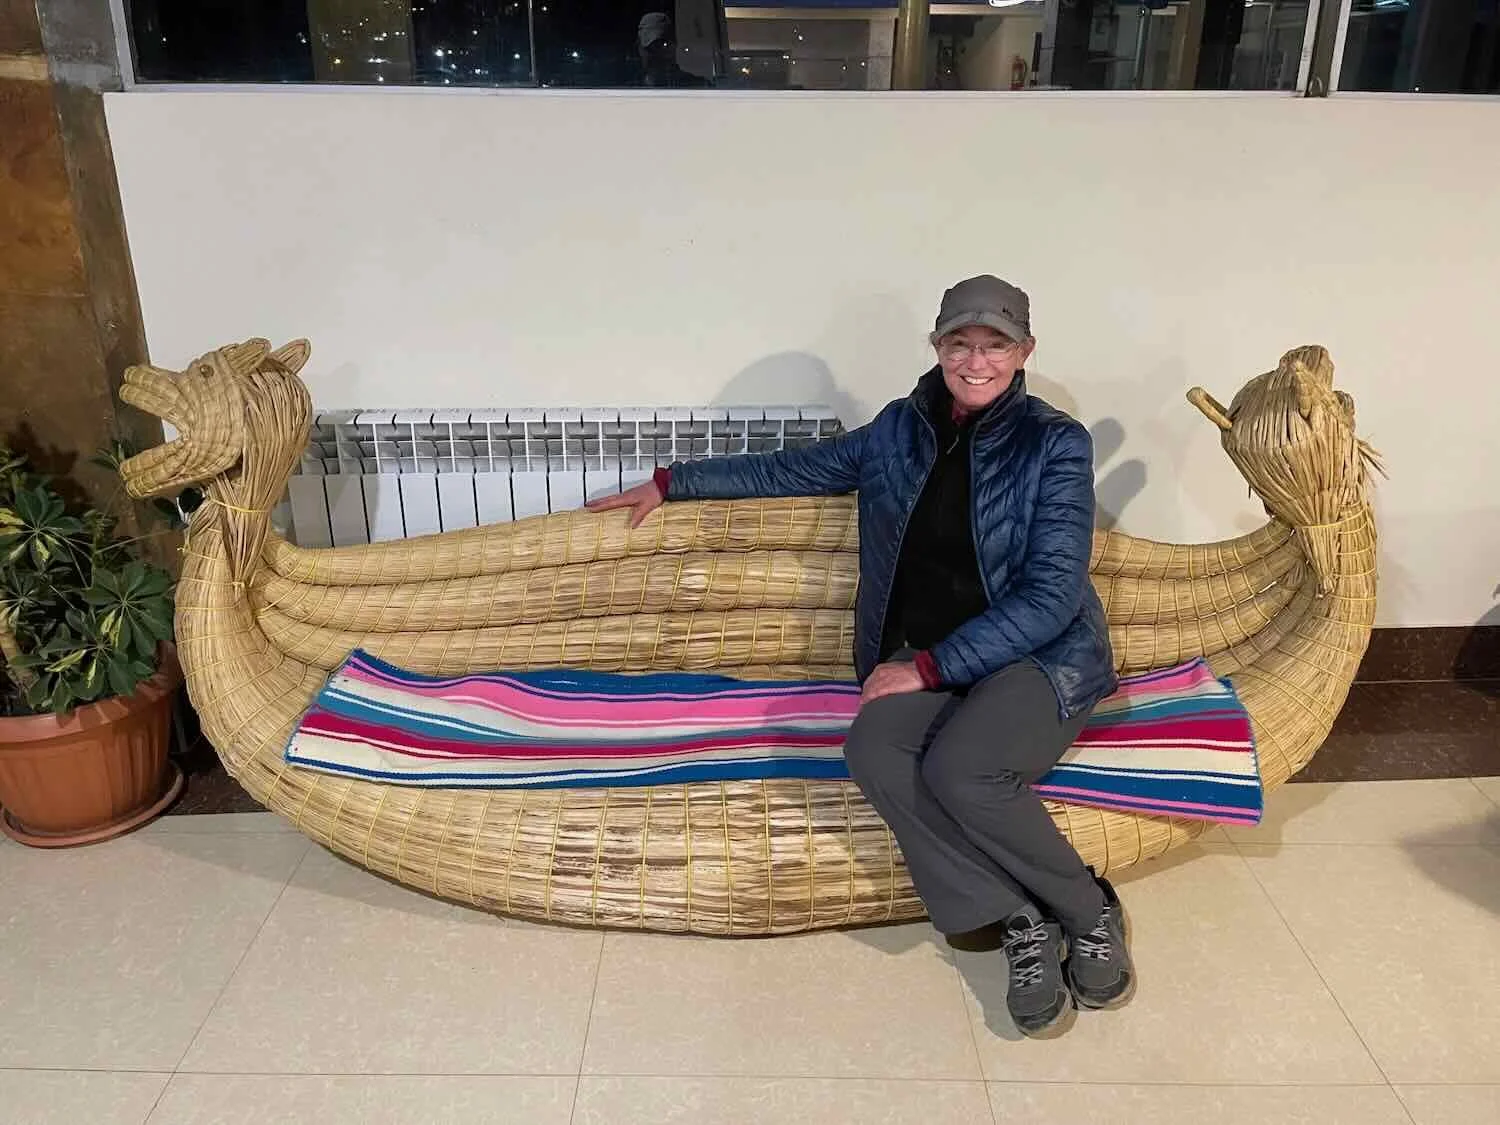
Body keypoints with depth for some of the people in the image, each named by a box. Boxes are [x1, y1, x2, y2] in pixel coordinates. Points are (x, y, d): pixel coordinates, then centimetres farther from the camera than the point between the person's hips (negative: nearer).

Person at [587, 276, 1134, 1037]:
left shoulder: (1056, 444, -6)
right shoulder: (900, 429, 8)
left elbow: (1051, 594, -13)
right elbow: (796, 469, 21)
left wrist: (929, 667, -18)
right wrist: (672, 483, 23)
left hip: (1040, 655, -4)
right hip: (920, 659, 4)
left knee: (959, 770, -33)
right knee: (875, 753, -29)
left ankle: (1090, 913, -6)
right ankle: (1021, 923, -12)